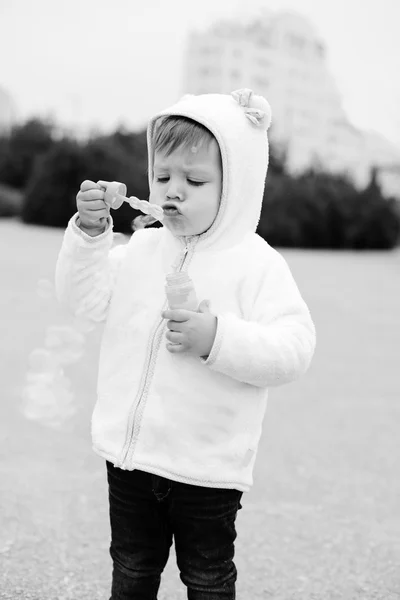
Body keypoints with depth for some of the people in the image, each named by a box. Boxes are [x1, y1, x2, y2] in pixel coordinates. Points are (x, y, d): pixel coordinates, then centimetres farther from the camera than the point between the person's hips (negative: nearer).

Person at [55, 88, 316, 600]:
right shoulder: (143, 248, 4)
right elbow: (84, 297, 5)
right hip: (129, 451, 5)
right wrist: (88, 233, -9)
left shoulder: (258, 265, -13)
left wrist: (218, 338, -32)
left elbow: (293, 350, -20)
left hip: (206, 468, -4)